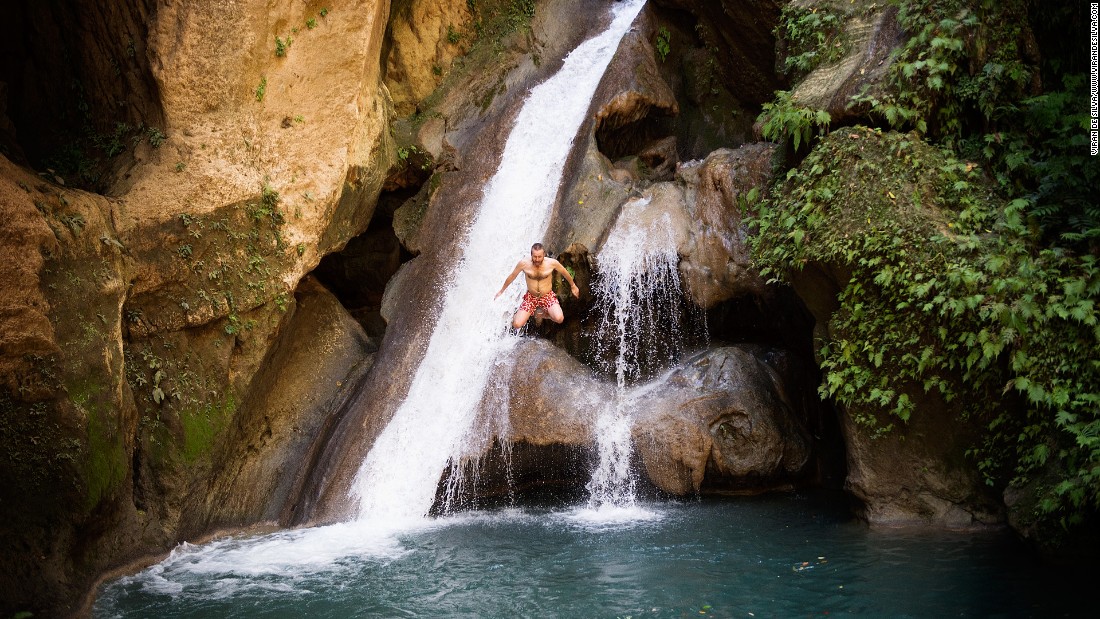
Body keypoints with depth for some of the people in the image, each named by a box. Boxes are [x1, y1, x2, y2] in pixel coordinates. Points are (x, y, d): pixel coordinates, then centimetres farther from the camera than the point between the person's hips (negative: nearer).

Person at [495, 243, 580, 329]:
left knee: (559, 319, -30)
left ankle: (543, 312, 6)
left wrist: (573, 286, 19)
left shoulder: (552, 263, -16)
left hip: (548, 296, 0)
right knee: (516, 324, -17)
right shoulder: (524, 263, -15)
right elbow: (512, 276, 2)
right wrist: (501, 291, 14)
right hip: (531, 297, 0)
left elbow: (565, 273, 4)